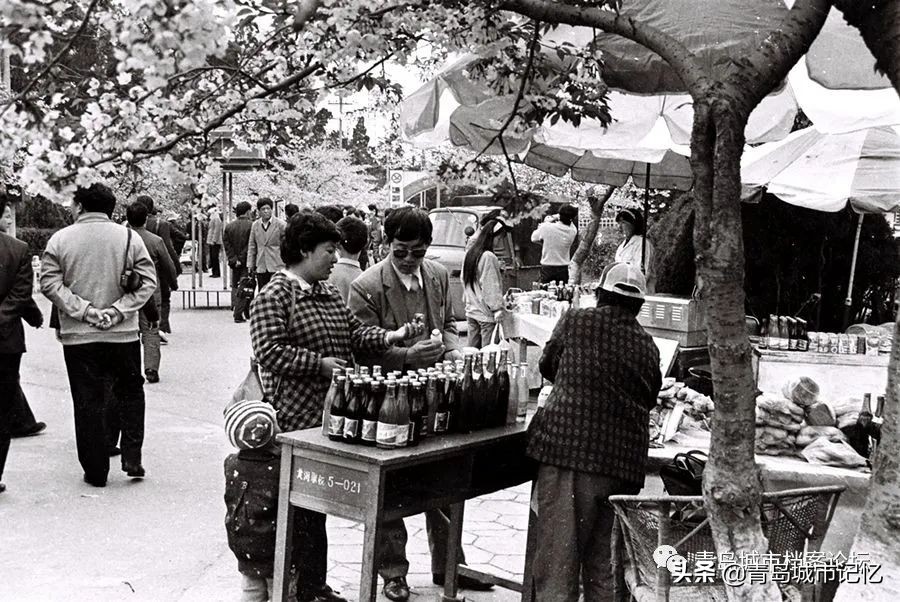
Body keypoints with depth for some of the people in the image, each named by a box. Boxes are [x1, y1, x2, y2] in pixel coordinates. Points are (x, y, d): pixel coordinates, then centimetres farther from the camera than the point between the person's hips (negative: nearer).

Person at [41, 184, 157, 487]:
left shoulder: (60, 239, -3)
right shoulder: (129, 237, -1)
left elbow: (49, 283, -8)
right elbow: (148, 282, -5)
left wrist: (83, 310, -9)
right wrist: (118, 310, -9)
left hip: (78, 336, 0)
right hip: (123, 334, 1)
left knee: (87, 402, 7)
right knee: (130, 393, 18)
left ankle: (96, 471, 13)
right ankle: (132, 457, 11)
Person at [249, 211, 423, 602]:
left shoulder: (326, 291, 16)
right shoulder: (274, 295, -11)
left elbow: (353, 331, 14)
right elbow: (269, 350, -20)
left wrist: (390, 336, -3)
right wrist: (321, 363, -19)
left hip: (331, 415, 8)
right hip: (296, 420, -8)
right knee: (299, 507, -1)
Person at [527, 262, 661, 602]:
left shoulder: (575, 322, 0)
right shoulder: (648, 347, 8)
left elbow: (547, 366, 15)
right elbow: (650, 400, 16)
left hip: (568, 450, -4)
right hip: (625, 463, 4)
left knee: (558, 560, 0)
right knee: (603, 564, 15)